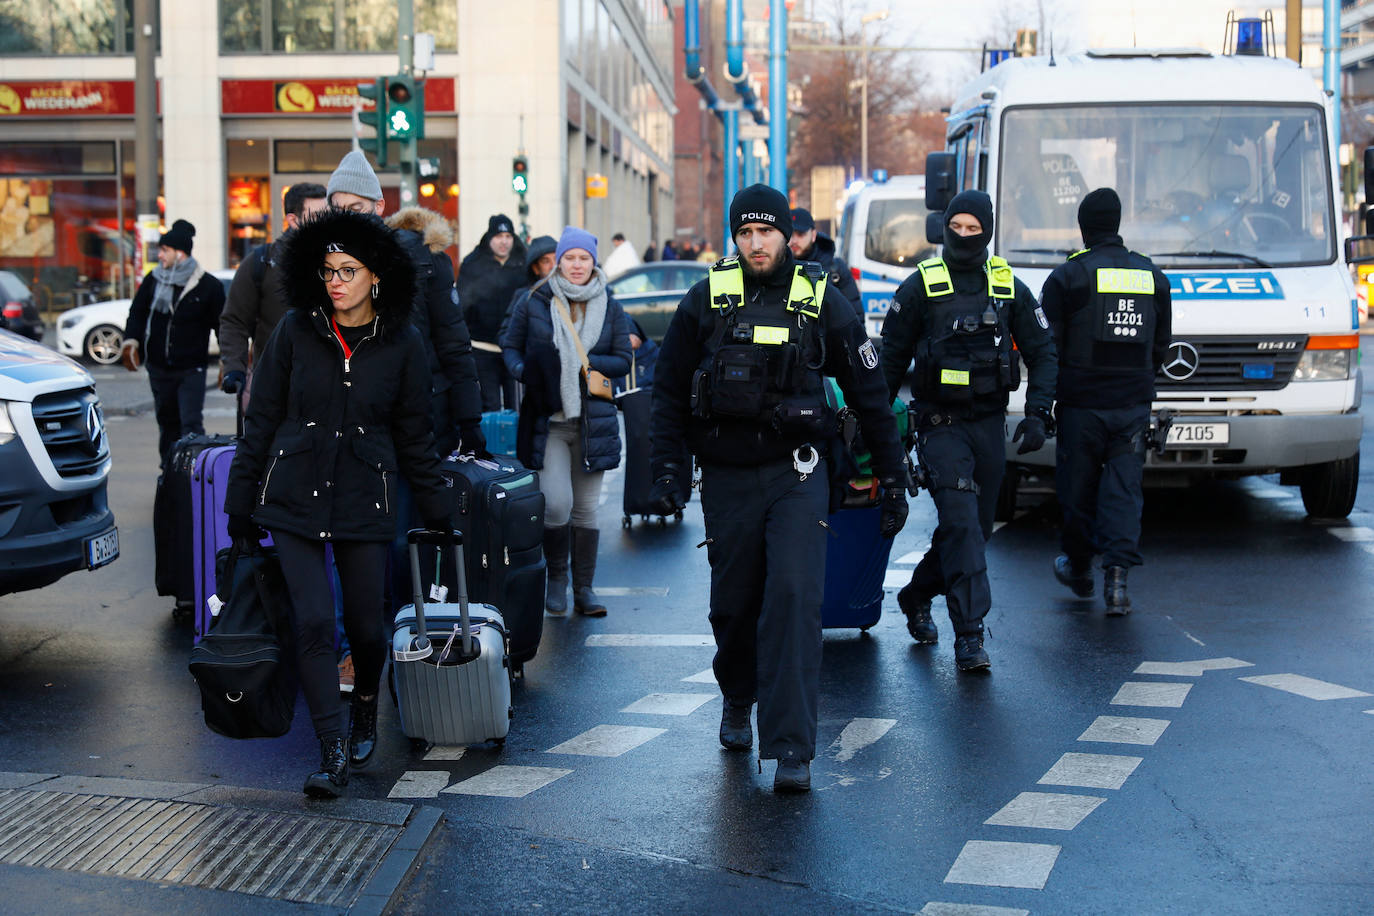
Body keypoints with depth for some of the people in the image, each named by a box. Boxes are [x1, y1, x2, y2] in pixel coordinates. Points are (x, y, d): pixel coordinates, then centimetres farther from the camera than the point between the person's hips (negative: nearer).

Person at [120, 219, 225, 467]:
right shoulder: (153, 280, 6)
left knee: (191, 424, -12)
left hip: (191, 369, -4)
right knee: (167, 422, 14)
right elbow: (137, 312, 12)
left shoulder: (208, 285, -5)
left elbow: (223, 323, 0)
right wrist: (131, 340, -6)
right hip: (159, 367, 4)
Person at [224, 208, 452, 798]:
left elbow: (414, 437, 8)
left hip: (364, 499, 0)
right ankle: (334, 752, -3)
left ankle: (365, 708, 37)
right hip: (294, 497, 0)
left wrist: (437, 512, 12)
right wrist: (241, 502, 5)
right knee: (312, 622, -9)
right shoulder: (296, 330, -2)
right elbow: (262, 419, 4)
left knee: (366, 626, 5)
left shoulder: (402, 344, -1)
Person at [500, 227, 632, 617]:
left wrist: (586, 364, -11)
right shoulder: (532, 303, 2)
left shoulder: (610, 309, 7)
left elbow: (623, 360, 6)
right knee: (556, 503, -14)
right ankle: (556, 576, 10)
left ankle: (583, 588, 17)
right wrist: (524, 371, -12)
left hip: (593, 420, 2)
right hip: (548, 420, -2)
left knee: (586, 508, 6)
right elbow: (510, 347, 9)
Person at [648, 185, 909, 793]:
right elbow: (669, 388, 10)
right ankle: (737, 701, 39)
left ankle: (792, 748, -15)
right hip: (726, 476, 2)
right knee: (733, 603, 9)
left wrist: (893, 478, 8)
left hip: (796, 474, -2)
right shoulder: (707, 299, 3)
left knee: (794, 597, -15)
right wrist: (666, 468, 2)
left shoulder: (821, 303, 1)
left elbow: (868, 393, 8)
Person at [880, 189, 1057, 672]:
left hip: (989, 425, 4)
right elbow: (891, 356, 4)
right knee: (961, 523, -16)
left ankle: (916, 596, 35)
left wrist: (1037, 414, -2)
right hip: (939, 426, -4)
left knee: (975, 526, 12)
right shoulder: (921, 286, -2)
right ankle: (969, 634, -15)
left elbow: (1043, 352, 10)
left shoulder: (1010, 288, 5)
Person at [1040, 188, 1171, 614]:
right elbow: (1160, 346, 15)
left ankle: (1078, 567, 25)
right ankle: (1117, 576, -11)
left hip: (1081, 403, -3)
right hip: (1134, 403, 3)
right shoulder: (1152, 276, 8)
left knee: (1078, 486, 10)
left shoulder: (1067, 276, -6)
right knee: (1124, 488, 2)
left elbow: (1047, 345, -4)